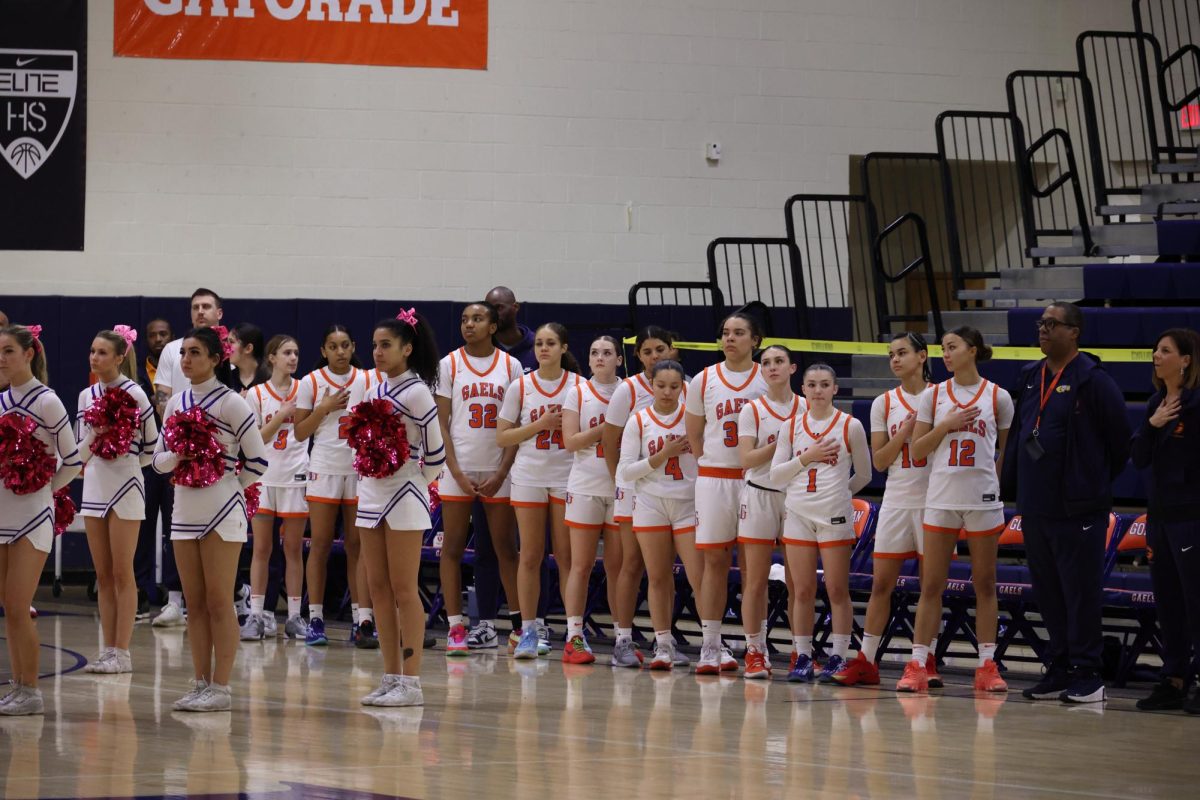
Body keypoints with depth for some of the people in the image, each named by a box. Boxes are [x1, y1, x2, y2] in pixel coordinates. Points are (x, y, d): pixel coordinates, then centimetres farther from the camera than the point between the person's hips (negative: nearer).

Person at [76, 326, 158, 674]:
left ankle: (122, 652, 0)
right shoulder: (87, 396, 8)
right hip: (94, 486, 6)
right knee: (103, 576, 7)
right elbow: (81, 451, 6)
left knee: (122, 574, -3)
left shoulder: (133, 393, -8)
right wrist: (96, 433, -11)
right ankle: (109, 649, 11)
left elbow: (151, 445, -3)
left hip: (125, 487, -6)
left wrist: (126, 460, 3)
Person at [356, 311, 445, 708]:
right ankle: (391, 678, 13)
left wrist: (417, 480, 2)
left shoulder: (415, 392, -12)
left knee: (403, 591, -6)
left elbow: (435, 451, -10)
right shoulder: (378, 389, 11)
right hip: (372, 492, 8)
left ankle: (411, 682, -4)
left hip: (403, 496, -8)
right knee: (379, 589, 8)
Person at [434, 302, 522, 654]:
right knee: (452, 548, -1)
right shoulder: (450, 364, 2)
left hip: (497, 471, 0)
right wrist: (456, 472, -9)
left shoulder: (511, 366, 4)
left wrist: (502, 473, -6)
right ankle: (456, 627, 3)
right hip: (458, 469, 0)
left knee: (506, 549, 2)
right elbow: (441, 423, 0)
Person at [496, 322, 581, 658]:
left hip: (568, 477, -1)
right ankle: (529, 631, 5)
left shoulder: (578, 385, 2)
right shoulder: (520, 387, 2)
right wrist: (541, 424, -11)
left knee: (567, 557, 1)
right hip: (529, 477, 1)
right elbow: (502, 437, 0)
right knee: (530, 557, 1)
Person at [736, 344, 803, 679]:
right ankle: (754, 652, 4)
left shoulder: (806, 408, 7)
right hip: (760, 496, -2)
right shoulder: (752, 410, 0)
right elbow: (747, 459, -10)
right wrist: (782, 442, -18)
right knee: (756, 581, -1)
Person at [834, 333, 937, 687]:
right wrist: (906, 430, -10)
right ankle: (865, 661, 4)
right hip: (897, 499, 2)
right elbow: (879, 461, 3)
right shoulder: (884, 403, 7)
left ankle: (928, 660, 7)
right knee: (881, 583, 1)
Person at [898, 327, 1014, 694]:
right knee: (931, 584, 0)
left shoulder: (998, 397, 1)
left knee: (985, 585, 4)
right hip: (941, 498, 1)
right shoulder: (933, 396, 5)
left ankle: (987, 666, 8)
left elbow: (1008, 450, 10)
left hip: (983, 499, -1)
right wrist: (945, 426, -10)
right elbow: (916, 451, 3)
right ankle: (917, 665, 0)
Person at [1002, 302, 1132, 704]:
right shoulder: (1030, 378, 13)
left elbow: (1120, 439, -5)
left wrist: (1098, 482, 3)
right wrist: (1010, 483, 11)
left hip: (1077, 509, -7)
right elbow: (1016, 434, 19)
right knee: (1047, 592, 10)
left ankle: (1086, 675, 1)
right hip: (1034, 506, 7)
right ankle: (1058, 670, 18)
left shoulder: (1092, 380, -8)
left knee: (1081, 591, -4)